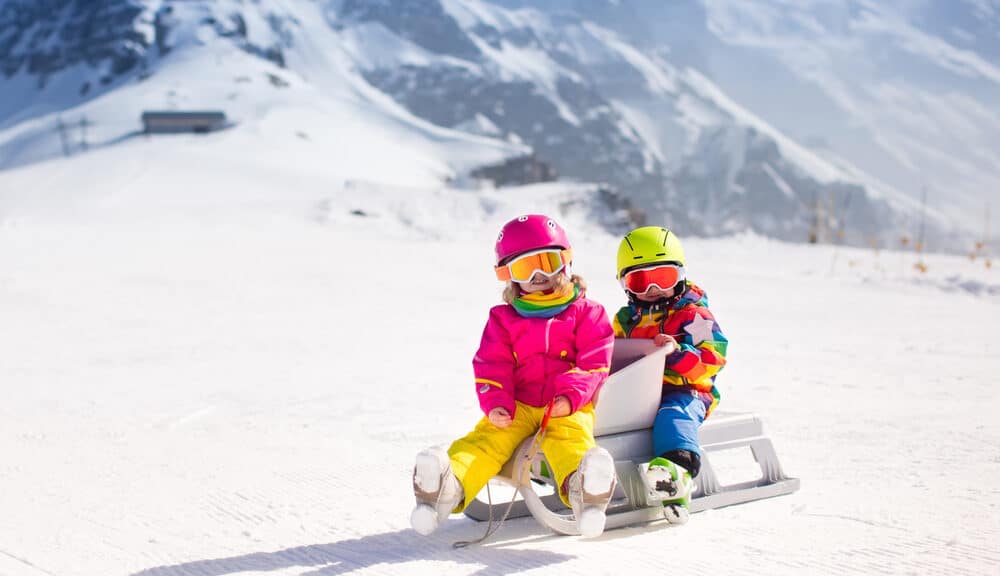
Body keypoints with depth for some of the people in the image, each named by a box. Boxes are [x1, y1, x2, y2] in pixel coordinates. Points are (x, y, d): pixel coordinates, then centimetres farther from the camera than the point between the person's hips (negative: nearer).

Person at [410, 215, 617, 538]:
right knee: (488, 437, -28)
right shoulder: (503, 319, 19)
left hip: (569, 407, -2)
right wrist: (496, 404, -8)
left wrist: (570, 397, -14)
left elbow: (594, 362, 3)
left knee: (569, 436, -36)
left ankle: (581, 487, -70)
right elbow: (491, 367, 11)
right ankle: (449, 488, -55)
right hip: (518, 405, 2)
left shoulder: (586, 312, 13)